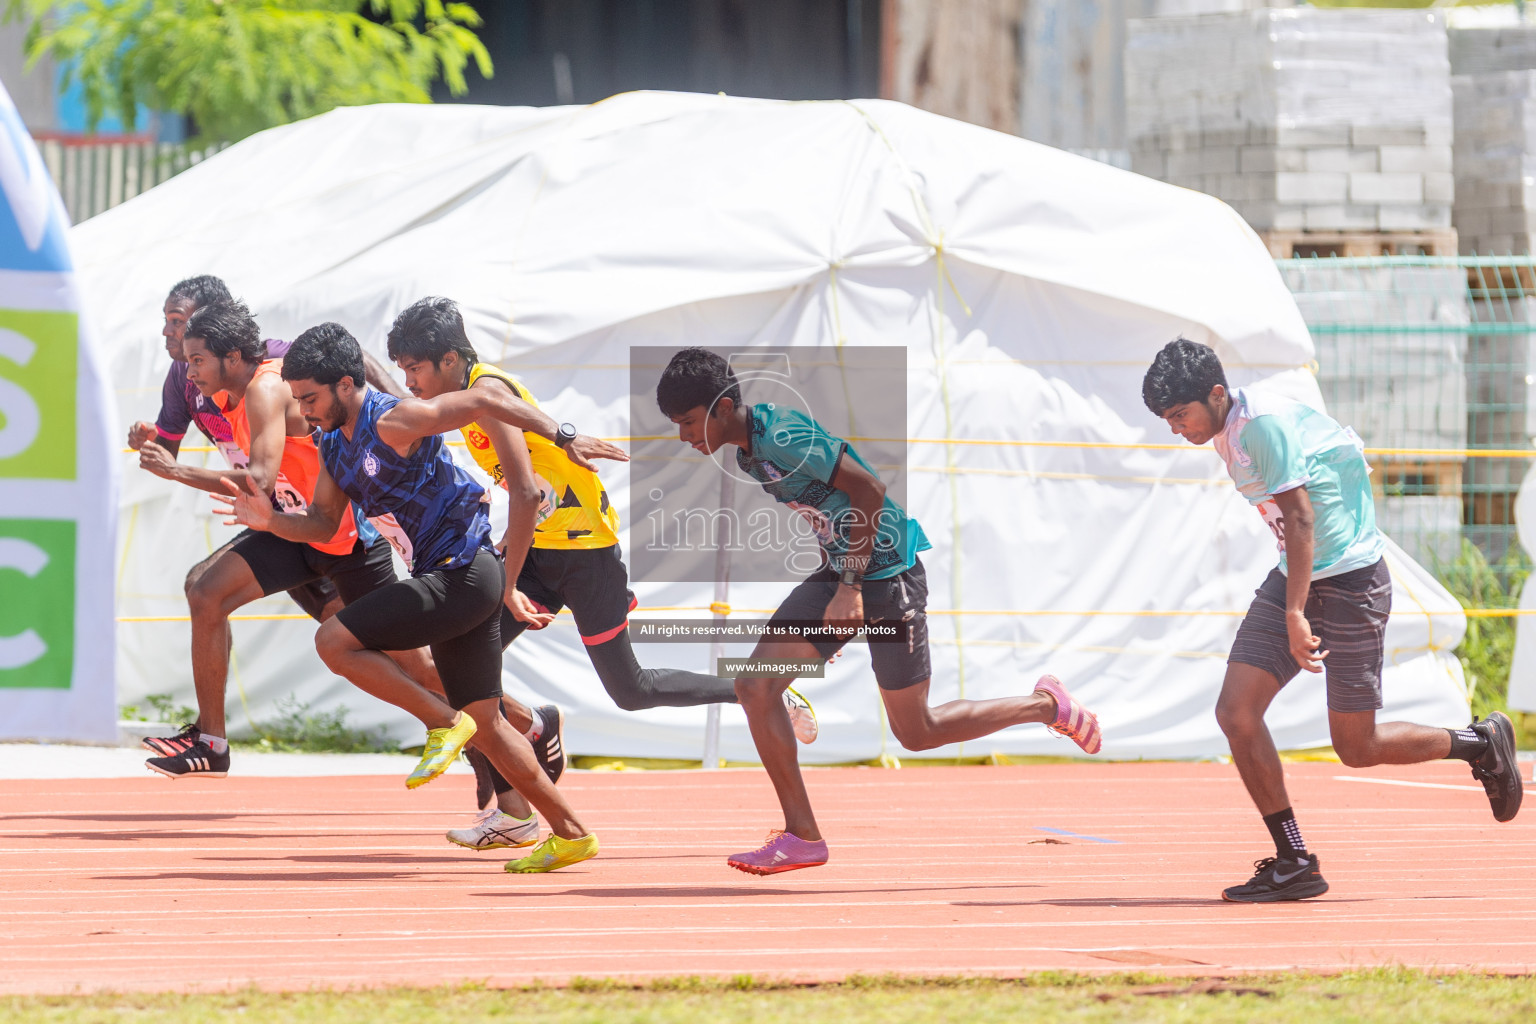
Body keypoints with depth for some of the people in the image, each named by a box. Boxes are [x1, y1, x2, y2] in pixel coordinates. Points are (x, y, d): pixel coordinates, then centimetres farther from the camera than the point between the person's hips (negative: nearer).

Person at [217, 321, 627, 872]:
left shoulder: (394, 424, -17)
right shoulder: (334, 445, 11)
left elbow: (486, 400, -17)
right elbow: (322, 523, 17)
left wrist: (563, 437, -18)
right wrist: (271, 520, -2)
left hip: (463, 574, -10)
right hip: (451, 581, 10)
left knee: (335, 641, -16)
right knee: (485, 723, 11)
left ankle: (444, 723, -9)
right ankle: (570, 833, 16)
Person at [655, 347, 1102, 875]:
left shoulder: (783, 436, -24)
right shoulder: (748, 453, 6)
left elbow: (869, 490, -23)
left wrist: (851, 586, -22)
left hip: (886, 572, -9)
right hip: (840, 572, 9)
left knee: (917, 732, 3)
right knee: (755, 686, -6)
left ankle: (1046, 705, 23)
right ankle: (802, 835, -2)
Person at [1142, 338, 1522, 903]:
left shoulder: (1264, 423, -22)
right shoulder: (1226, 433, 7)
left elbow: (1299, 518, -26)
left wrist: (1296, 614, -32)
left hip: (1350, 581, -9)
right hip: (1295, 578, 9)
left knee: (1357, 748, -1)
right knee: (1236, 712, -6)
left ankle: (1481, 743, 23)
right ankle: (1294, 863, -1)